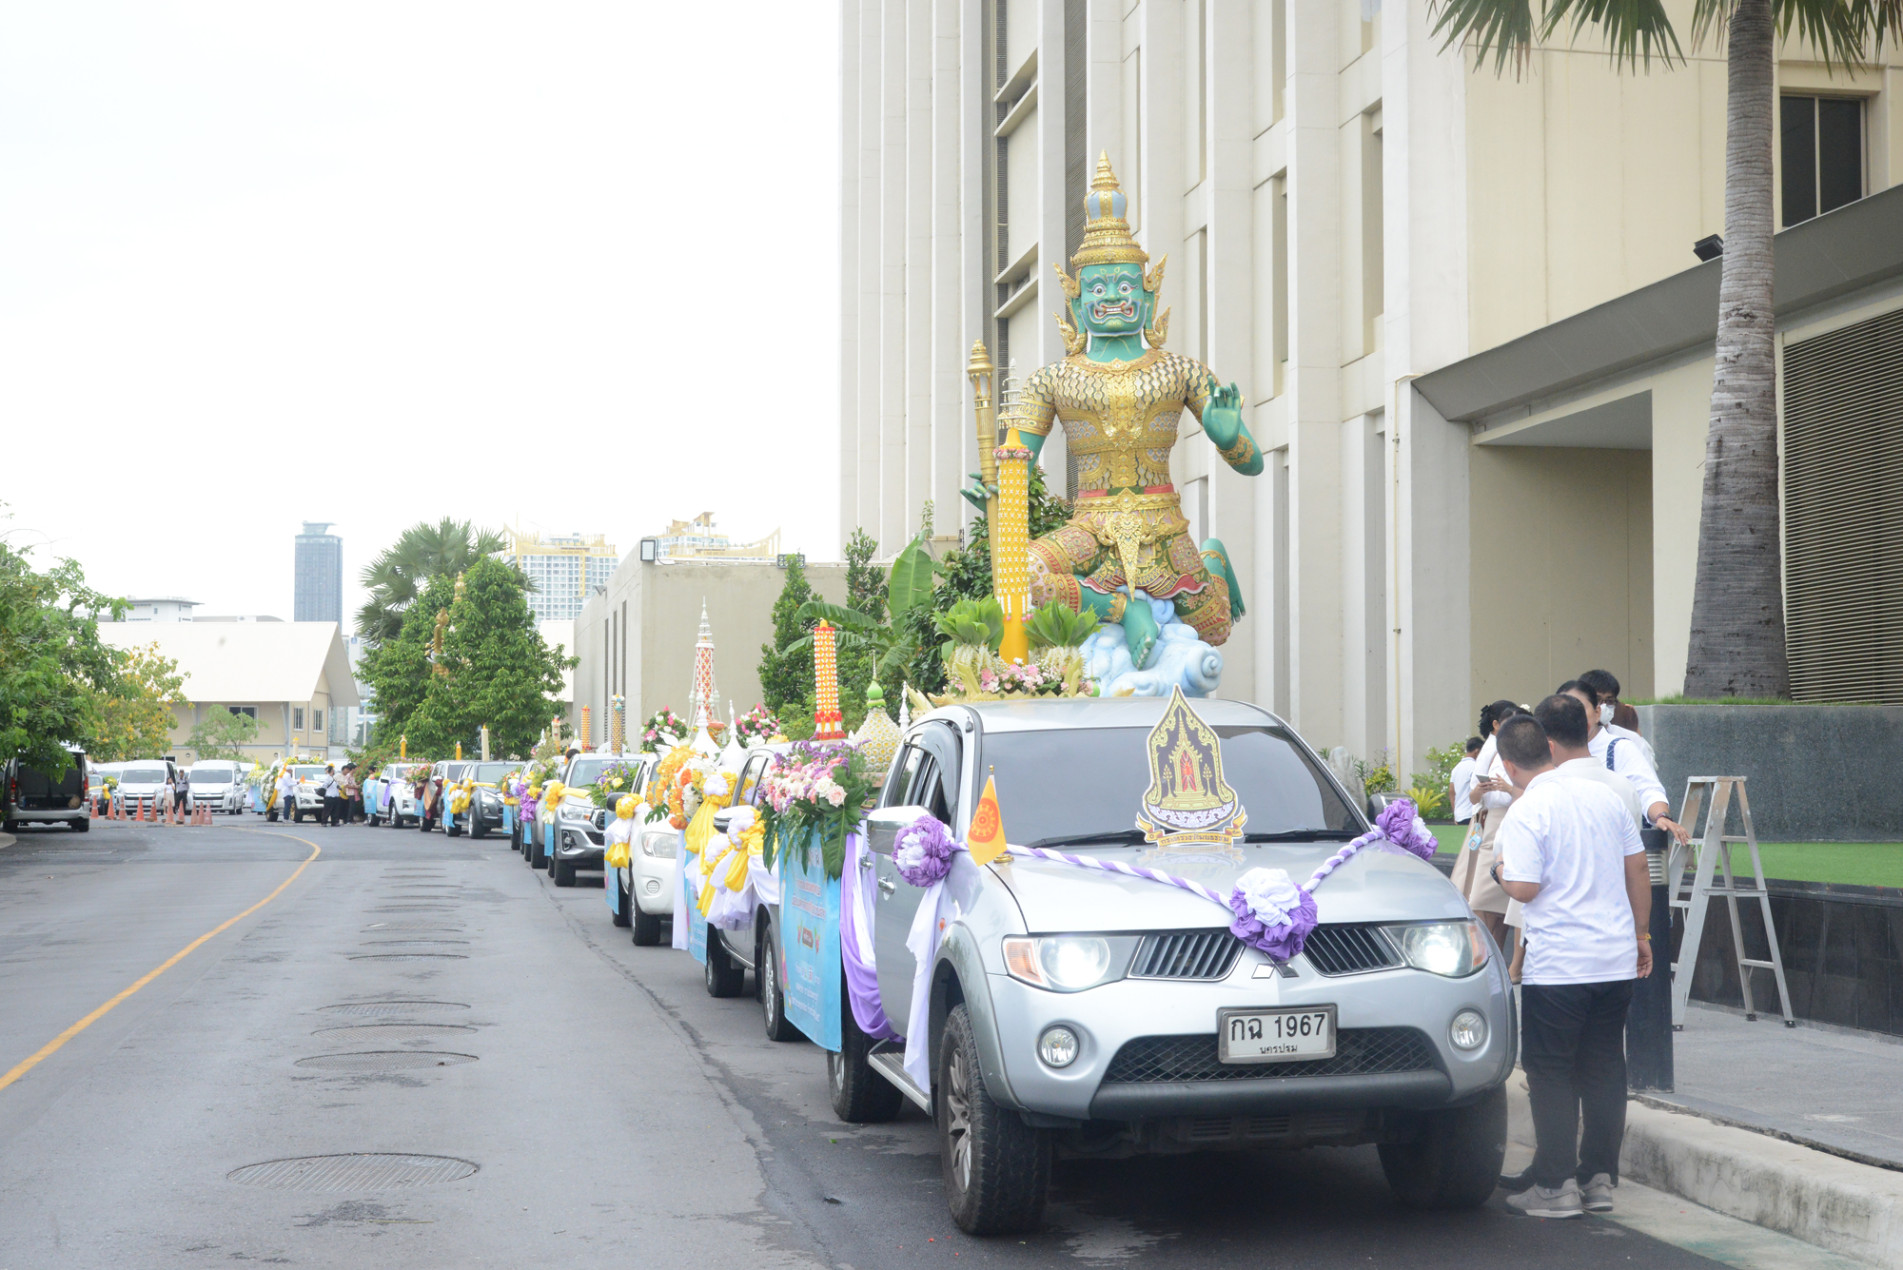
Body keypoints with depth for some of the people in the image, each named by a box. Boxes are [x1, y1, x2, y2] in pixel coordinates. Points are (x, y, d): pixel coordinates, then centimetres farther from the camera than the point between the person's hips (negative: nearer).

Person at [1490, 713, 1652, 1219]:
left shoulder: (1524, 813, -12)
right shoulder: (1604, 796, 7)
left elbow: (1525, 888, -17)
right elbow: (1637, 869, 11)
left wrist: (1501, 872, 4)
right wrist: (1640, 933, 19)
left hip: (1557, 964, -6)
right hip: (1616, 959, 6)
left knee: (1550, 1073, 3)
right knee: (1603, 1069, 12)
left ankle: (1556, 1185, 4)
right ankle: (1600, 1178, 15)